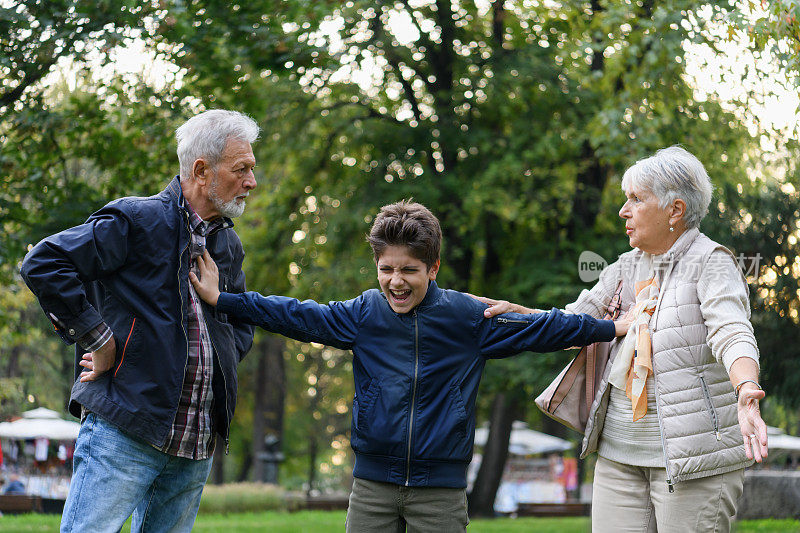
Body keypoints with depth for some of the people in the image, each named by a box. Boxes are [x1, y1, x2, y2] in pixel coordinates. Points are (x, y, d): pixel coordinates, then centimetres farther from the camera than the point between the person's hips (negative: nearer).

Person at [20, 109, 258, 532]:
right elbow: (43, 264, -12)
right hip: (125, 432, -7)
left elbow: (242, 324, 32)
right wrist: (95, 337, -12)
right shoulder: (137, 221, -6)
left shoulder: (229, 245, 18)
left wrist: (221, 357, 10)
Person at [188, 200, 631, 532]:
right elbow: (296, 316, 4)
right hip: (373, 483, 2)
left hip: (441, 487, -2)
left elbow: (539, 329, 4)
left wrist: (612, 327, 2)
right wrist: (220, 300, 0)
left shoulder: (467, 318, -1)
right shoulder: (363, 314, 3)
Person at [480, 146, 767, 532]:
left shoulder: (711, 262, -6)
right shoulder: (628, 267, 15)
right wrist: (518, 312, 1)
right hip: (620, 451, 6)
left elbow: (732, 334, -22)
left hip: (693, 455, -6)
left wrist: (746, 392, -41)